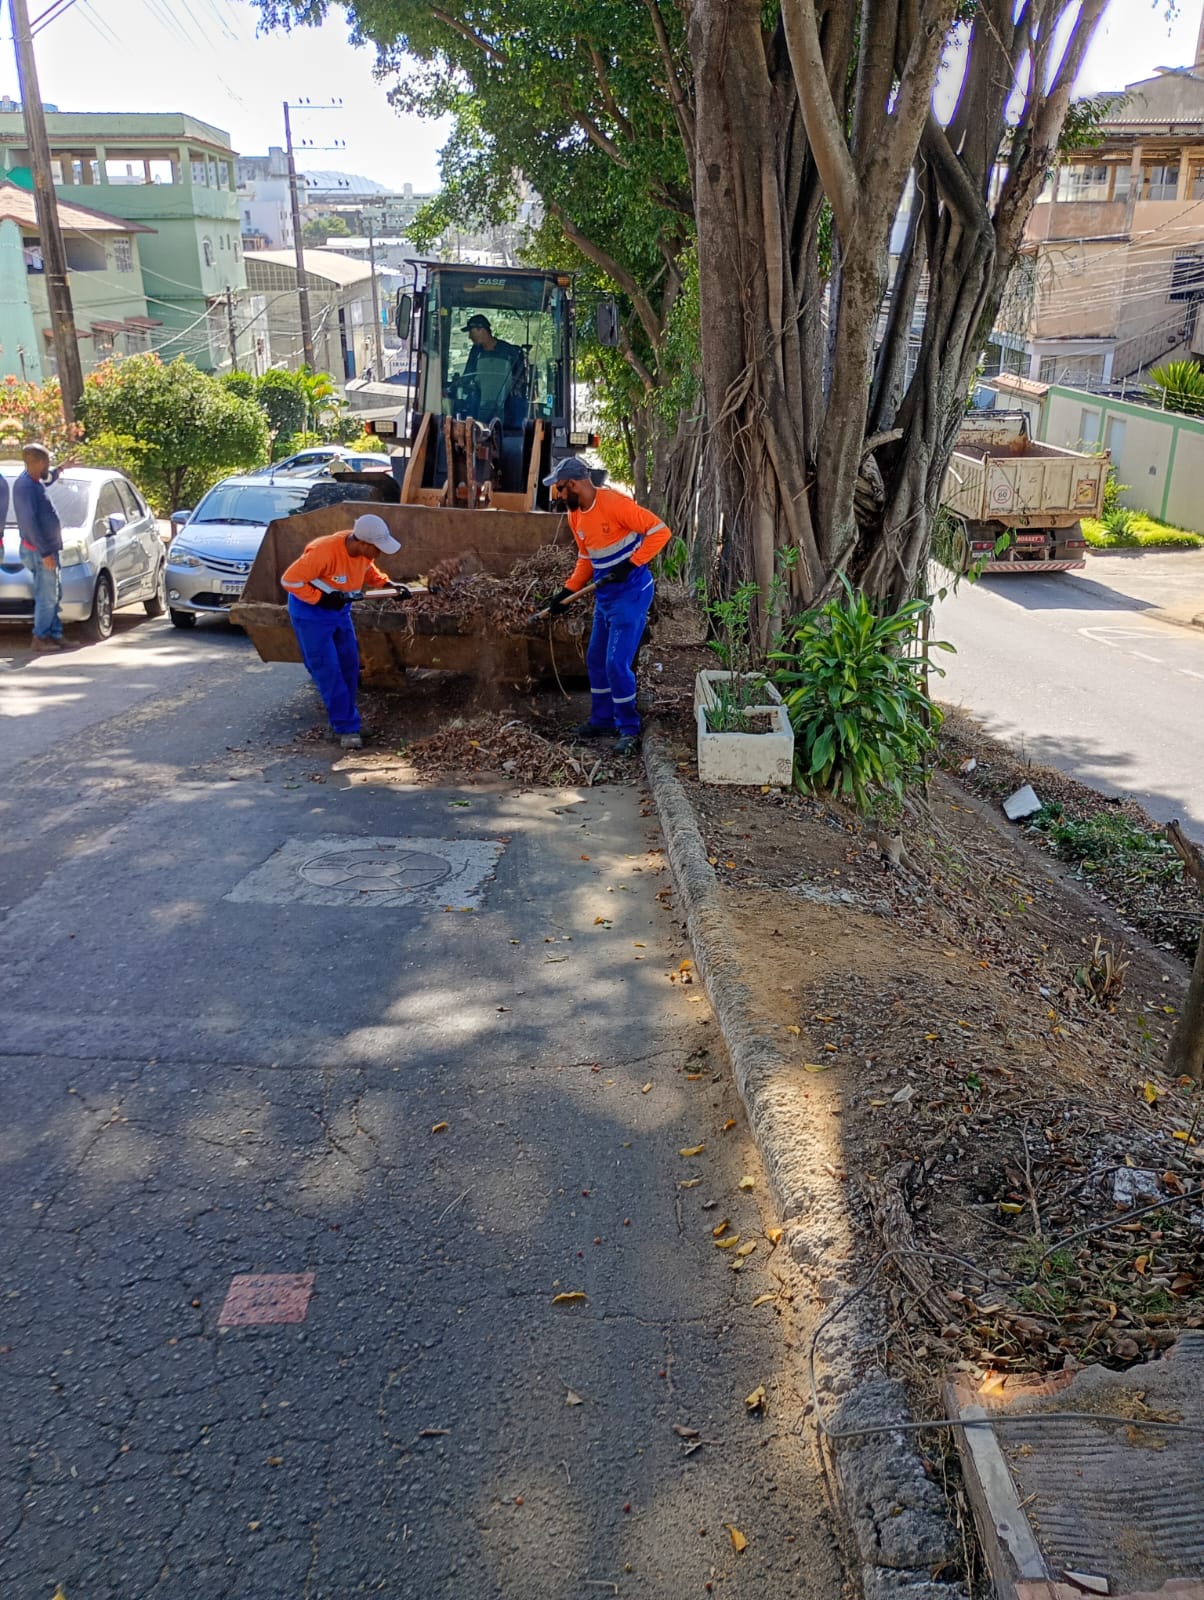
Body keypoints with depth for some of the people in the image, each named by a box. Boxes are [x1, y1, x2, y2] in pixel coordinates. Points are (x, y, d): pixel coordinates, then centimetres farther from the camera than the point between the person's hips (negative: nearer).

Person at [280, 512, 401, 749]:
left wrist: (386, 584, -3)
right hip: (311, 614, -7)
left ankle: (344, 717, 22)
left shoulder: (363, 551, -12)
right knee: (328, 672, -7)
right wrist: (322, 598, -27)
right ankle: (347, 728, -2)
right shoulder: (323, 551, -34)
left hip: (340, 610, 7)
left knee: (350, 667, 7)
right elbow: (290, 580, -27)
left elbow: (367, 570, 12)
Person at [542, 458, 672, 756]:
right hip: (605, 595, 9)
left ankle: (629, 730, 3)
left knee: (617, 662, -11)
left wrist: (630, 565, -23)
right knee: (595, 659, 14)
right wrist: (567, 592, 9)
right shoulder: (575, 515, 6)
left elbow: (660, 531, -20)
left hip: (631, 594, -9)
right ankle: (603, 720, 29)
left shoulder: (614, 503, -20)